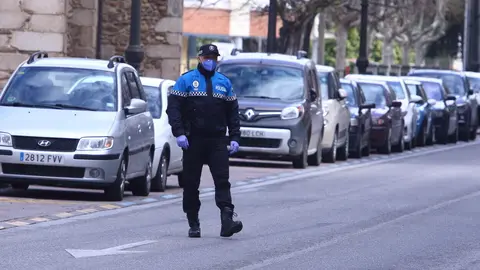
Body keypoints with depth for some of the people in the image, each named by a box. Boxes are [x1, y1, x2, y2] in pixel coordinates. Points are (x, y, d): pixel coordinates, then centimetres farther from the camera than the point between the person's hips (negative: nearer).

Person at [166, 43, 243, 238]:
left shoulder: (224, 83, 14)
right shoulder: (186, 80, 4)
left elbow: (233, 112, 16)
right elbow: (173, 107, -4)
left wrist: (234, 138, 6)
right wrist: (179, 133, -15)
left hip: (218, 141, 2)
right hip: (193, 141, -2)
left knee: (222, 180, -10)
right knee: (191, 183, 3)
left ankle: (227, 221, -19)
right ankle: (193, 224, 11)